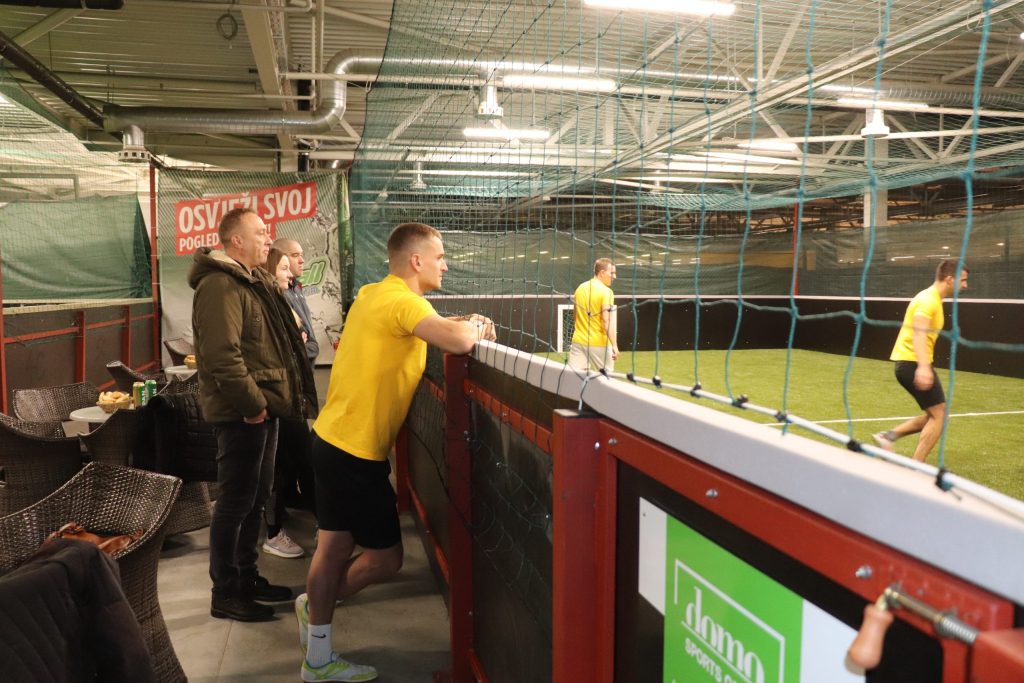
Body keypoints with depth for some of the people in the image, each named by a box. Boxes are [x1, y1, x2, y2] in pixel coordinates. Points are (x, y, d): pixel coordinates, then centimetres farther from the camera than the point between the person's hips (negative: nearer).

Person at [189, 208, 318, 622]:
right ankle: (225, 595, 12)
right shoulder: (220, 286, -17)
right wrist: (252, 404, -21)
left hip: (263, 407, 10)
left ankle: (247, 578, 32)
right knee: (235, 503, -1)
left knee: (255, 498, 18)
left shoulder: (254, 281, 17)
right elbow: (223, 355, -26)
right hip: (241, 413, -10)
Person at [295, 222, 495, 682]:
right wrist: (473, 328, -8)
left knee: (336, 546, 18)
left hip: (335, 439, 10)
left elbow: (430, 330, 25)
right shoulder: (402, 300, -17)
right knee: (385, 558, 5)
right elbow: (458, 343, -31)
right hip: (357, 449, -10)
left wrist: (459, 324, 6)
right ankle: (317, 603, 27)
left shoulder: (376, 295, 13)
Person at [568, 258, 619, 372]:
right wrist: (614, 345, -22)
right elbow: (607, 321, -21)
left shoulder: (580, 288, 9)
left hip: (578, 341, 6)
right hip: (598, 343, -5)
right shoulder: (606, 292, -12)